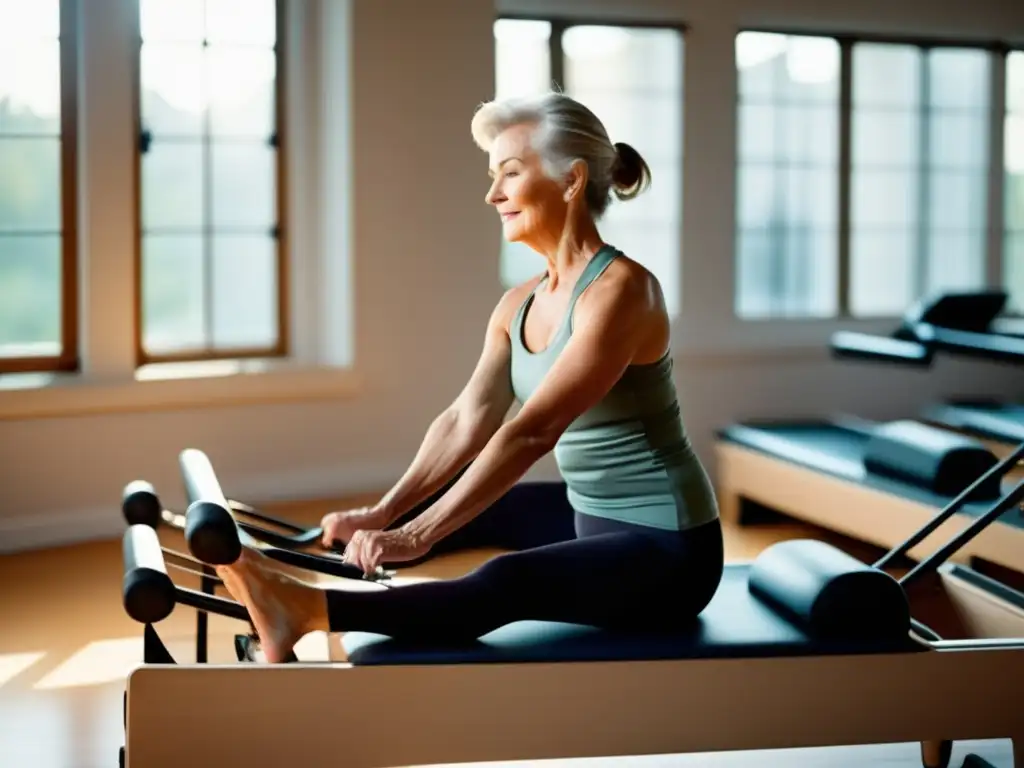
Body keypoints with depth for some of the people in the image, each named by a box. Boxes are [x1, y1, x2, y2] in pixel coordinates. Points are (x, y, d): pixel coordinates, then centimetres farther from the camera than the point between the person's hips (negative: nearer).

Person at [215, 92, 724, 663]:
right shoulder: (519, 305, 6)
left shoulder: (620, 289, -21)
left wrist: (419, 536, -32)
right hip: (592, 518, 9)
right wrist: (384, 514, -12)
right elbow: (466, 422, 0)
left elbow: (533, 431, -29)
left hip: (666, 549, -9)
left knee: (503, 584, -30)